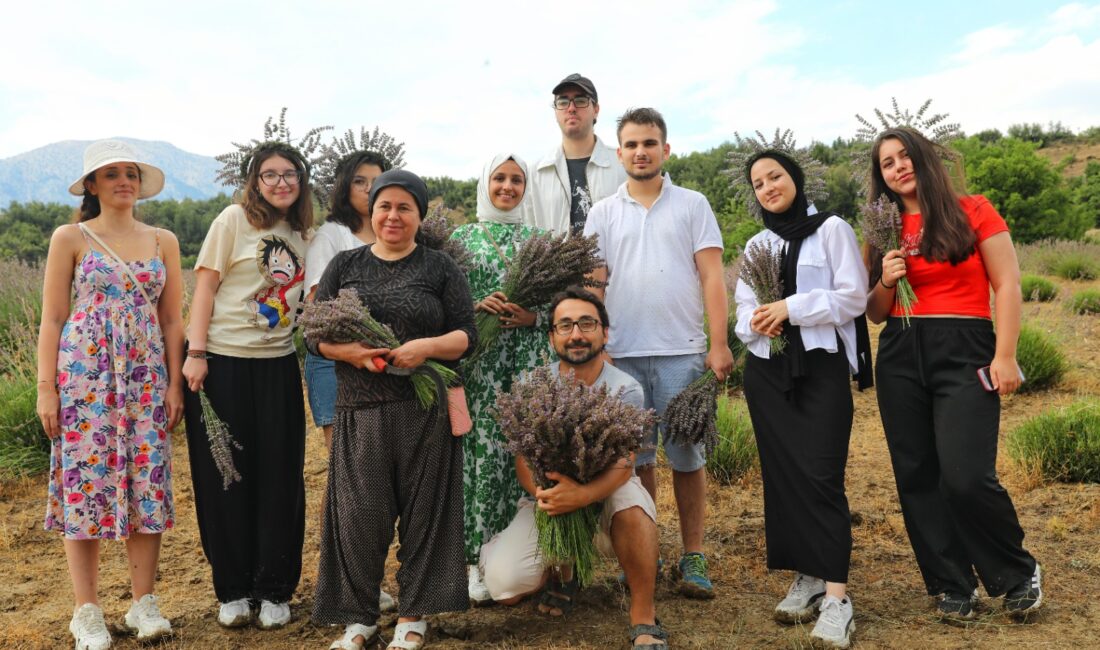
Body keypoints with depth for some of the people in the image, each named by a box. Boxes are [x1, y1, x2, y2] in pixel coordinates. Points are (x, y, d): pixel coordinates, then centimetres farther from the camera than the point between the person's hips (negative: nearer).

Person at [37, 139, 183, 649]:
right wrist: (46, 388, -6)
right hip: (84, 373, -2)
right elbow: (52, 319, 0)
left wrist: (174, 384, 2)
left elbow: (172, 319, 8)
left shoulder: (163, 241, 9)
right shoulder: (70, 238, 2)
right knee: (85, 482, 0)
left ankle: (143, 603, 15)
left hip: (146, 377, 3)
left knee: (148, 483, 3)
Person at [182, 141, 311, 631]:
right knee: (226, 477, 4)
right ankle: (232, 590, 20)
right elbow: (205, 285, -6)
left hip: (278, 366, 4)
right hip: (224, 364, -4)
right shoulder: (235, 220, -3)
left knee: (279, 480, 5)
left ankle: (274, 590, 19)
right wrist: (196, 353, -12)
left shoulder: (301, 233, 11)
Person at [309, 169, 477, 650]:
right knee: (360, 512, 0)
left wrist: (427, 346, -17)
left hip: (426, 411, -1)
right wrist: (349, 352, -12)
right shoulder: (344, 266, 12)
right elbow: (314, 332, 8)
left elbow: (468, 335, 2)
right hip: (360, 411, 1)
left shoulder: (440, 268, 6)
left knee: (422, 509, 3)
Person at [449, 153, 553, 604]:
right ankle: (477, 559, 7)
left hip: (528, 357, 1)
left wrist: (534, 315, -9)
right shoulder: (462, 237, 10)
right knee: (483, 450, -4)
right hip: (479, 359, -1)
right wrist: (477, 306, -12)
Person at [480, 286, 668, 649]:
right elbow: (523, 460, -10)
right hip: (549, 498, 2)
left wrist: (584, 494, -48)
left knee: (630, 497, -37)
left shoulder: (625, 389, -13)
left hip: (604, 493, -1)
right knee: (504, 586, -20)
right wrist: (543, 493, -35)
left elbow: (623, 466, -25)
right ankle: (562, 570, 17)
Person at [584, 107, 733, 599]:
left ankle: (693, 558, 14)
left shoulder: (693, 205, 6)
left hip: (682, 351, -1)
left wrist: (719, 345, -7)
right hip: (623, 353, 2)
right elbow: (593, 283, 7)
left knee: (687, 456, 3)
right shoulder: (603, 213, 11)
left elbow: (711, 277, 0)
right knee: (636, 457, 8)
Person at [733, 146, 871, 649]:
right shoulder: (755, 245, 16)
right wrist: (755, 322, -10)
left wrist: (791, 308, -15)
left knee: (821, 476, -12)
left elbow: (853, 297, -7)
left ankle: (836, 595, -11)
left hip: (822, 366, -5)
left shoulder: (832, 229, 2)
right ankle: (806, 577, 14)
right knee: (782, 474, 4)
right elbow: (743, 307, 13)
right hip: (767, 371, 5)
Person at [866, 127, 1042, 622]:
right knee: (917, 478, 6)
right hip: (899, 358, 5)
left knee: (967, 477, -13)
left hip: (964, 353, -4)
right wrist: (886, 282, -6)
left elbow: (1007, 285, -2)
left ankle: (1019, 573, 14)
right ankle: (952, 584, 21)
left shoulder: (973, 211, 1)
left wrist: (1005, 356, -11)